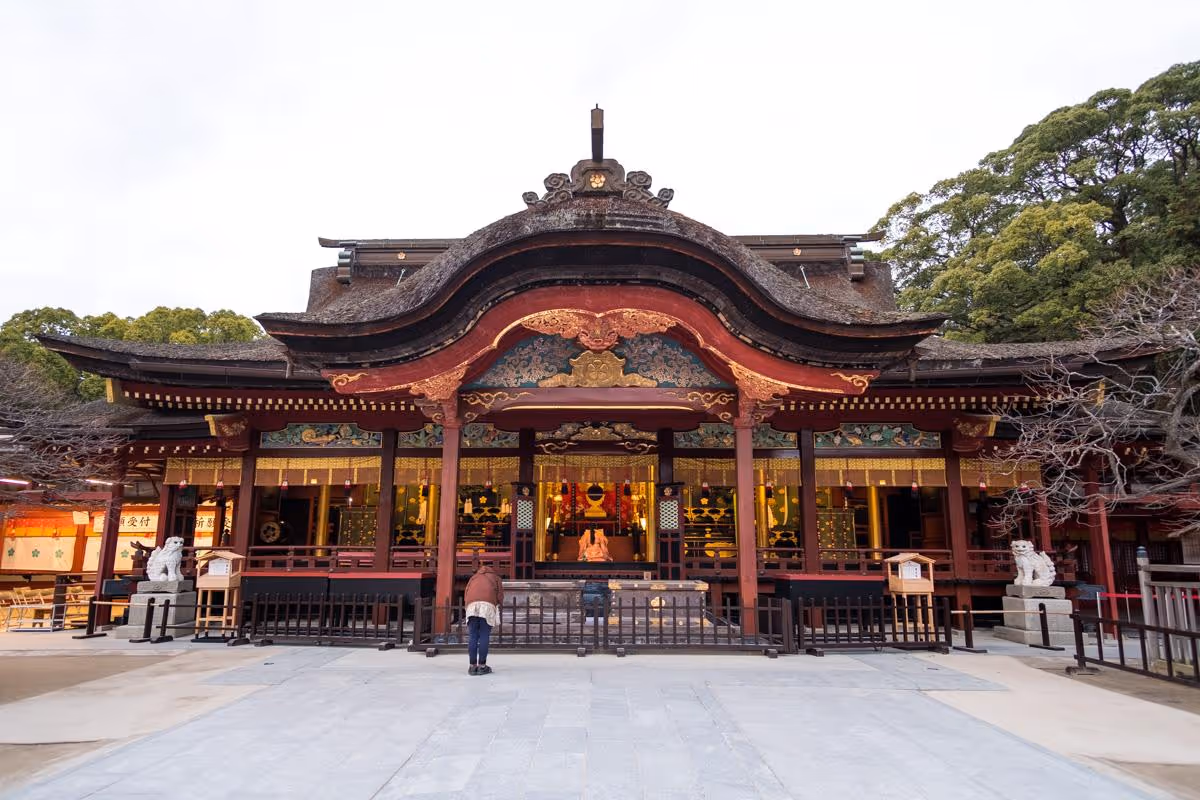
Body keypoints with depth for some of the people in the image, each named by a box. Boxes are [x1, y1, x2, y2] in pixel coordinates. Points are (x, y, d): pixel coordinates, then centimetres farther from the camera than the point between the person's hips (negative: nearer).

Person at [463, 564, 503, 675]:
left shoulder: (474, 577, 35)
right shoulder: (495, 577, 30)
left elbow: (465, 595, 23)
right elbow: (500, 595, 17)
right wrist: (497, 606, 27)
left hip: (472, 604, 2)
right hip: (487, 605, -2)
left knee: (472, 637, 3)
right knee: (484, 637, -1)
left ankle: (473, 666, 3)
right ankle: (482, 666, -2)